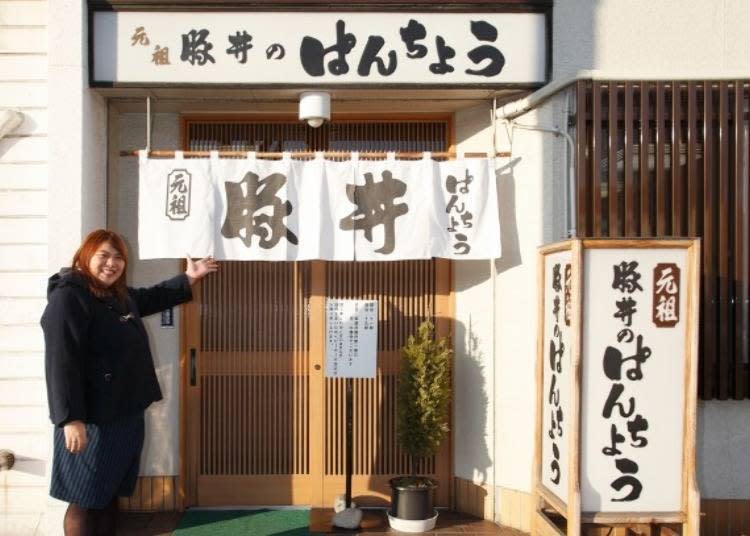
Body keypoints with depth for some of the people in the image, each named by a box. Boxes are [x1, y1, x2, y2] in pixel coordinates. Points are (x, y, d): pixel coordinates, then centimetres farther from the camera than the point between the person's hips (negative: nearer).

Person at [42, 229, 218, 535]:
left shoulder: (121, 296, 12)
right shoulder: (67, 298, -17)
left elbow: (153, 297, 35)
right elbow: (61, 362, -24)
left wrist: (189, 278, 32)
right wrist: (70, 419, -28)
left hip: (126, 414, 9)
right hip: (92, 420, -9)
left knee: (111, 492, 18)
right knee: (85, 500, 2)